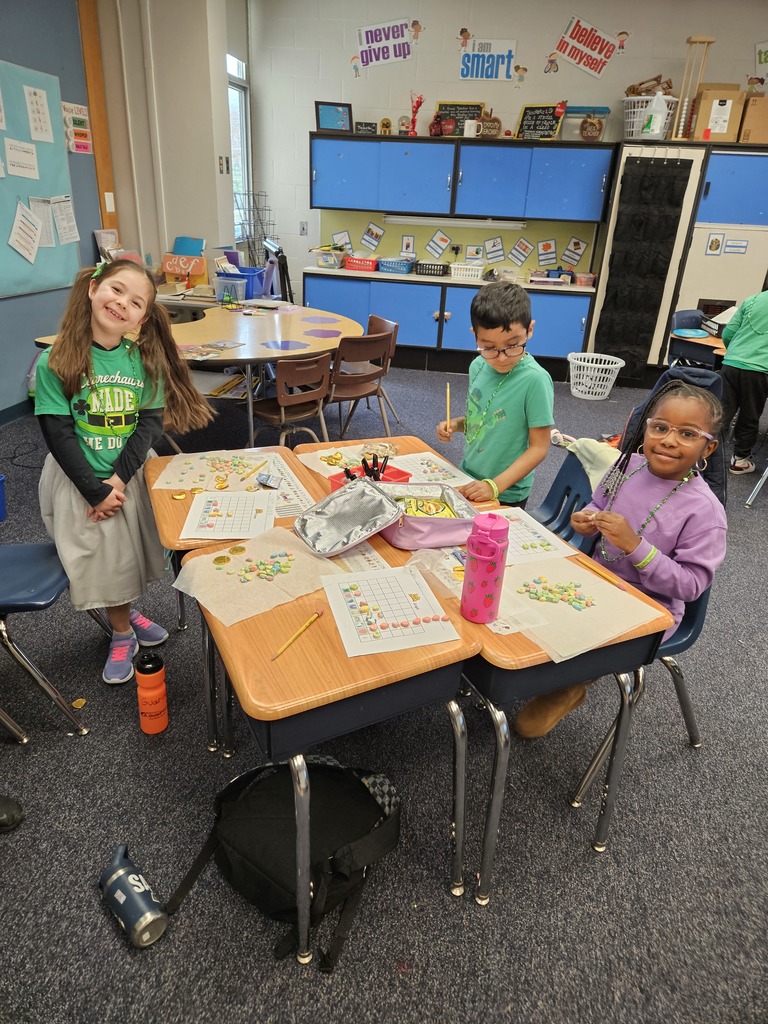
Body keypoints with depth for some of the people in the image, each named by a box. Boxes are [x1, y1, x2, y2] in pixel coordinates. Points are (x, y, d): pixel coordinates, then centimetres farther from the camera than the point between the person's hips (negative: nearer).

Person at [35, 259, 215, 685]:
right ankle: (122, 632, 31)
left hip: (129, 476, 3)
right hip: (79, 481, -3)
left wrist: (119, 477, -18)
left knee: (130, 551, 17)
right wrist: (96, 490, -18)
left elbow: (150, 422, -8)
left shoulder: (145, 358, -5)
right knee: (101, 559, 8)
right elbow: (58, 434, -14)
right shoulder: (55, 363, -14)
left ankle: (125, 613, 45)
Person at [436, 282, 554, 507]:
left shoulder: (535, 380, -23)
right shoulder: (478, 366, -5)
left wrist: (495, 485, -24)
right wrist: (456, 424, -8)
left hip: (506, 495, -6)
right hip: (468, 481, 6)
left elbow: (539, 447, -18)